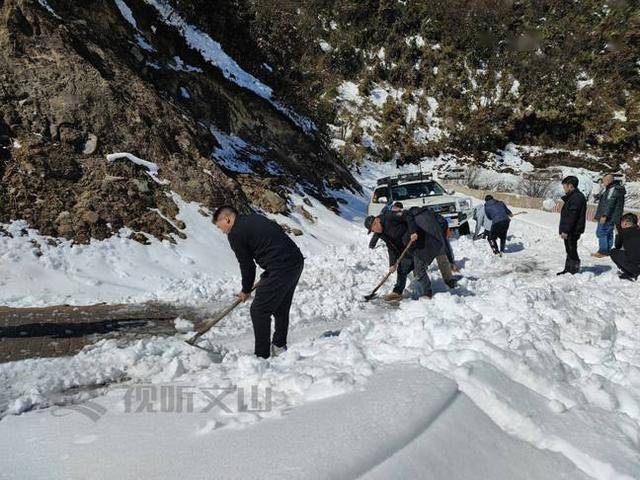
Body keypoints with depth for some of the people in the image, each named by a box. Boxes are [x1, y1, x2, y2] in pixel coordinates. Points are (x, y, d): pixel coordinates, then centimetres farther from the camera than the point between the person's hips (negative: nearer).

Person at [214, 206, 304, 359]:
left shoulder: (235, 234, -6)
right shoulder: (256, 218, 19)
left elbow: (247, 265, -3)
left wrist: (246, 291, 14)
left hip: (281, 269, -9)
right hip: (297, 261, 9)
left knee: (259, 311, 2)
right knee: (281, 308, 22)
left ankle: (262, 356, 8)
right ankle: (279, 346, 34)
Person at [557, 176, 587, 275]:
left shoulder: (576, 197, -19)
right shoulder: (572, 196, 14)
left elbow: (572, 216, -24)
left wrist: (566, 230, -23)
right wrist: (564, 230, 22)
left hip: (573, 231, -11)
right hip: (569, 230, 11)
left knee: (572, 251, -3)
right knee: (569, 251, 17)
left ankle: (574, 271, 4)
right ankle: (568, 270, 26)